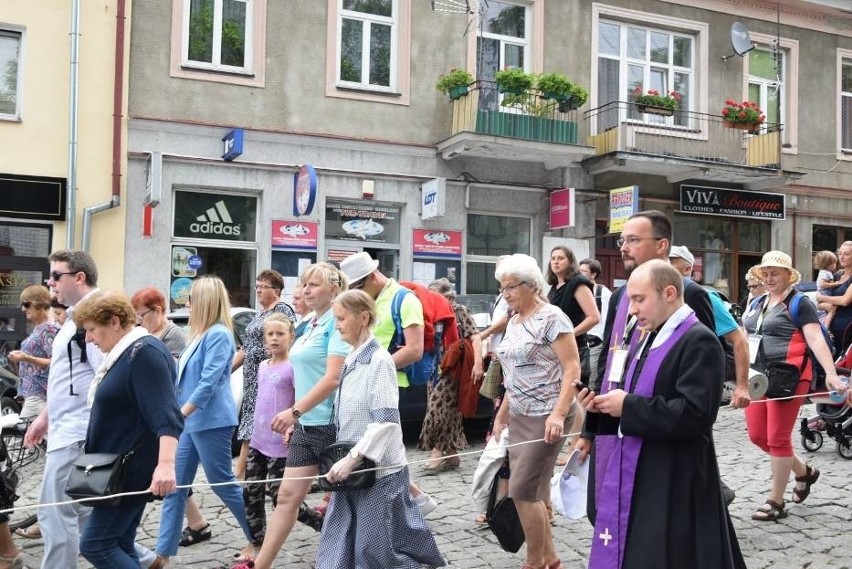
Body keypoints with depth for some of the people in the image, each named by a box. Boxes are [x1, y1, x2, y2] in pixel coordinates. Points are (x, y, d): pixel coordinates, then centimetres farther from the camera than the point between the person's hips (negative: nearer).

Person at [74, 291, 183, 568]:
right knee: (119, 545, 11)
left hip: (132, 469, -10)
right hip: (120, 468, 10)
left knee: (96, 544, -9)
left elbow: (166, 415, -28)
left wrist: (165, 464, -40)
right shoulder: (123, 353, 14)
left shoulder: (145, 353, -18)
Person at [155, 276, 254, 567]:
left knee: (223, 484, 2)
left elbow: (209, 382, -22)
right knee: (175, 486, 7)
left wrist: (180, 414, -21)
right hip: (191, 421, 9)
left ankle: (257, 539, 20)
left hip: (211, 422, -9)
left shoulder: (219, 334, -16)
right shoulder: (202, 334, 14)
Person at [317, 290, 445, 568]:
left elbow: (386, 421, -21)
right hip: (354, 471, 8)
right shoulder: (351, 361, 11)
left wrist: (352, 459, -23)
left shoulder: (379, 359, -14)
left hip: (378, 471, -8)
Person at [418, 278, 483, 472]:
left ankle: (438, 452, -7)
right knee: (448, 409, 8)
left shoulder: (460, 311, -3)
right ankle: (451, 454, 13)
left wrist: (478, 363, -19)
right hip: (437, 368, 7)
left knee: (439, 406, -12)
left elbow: (475, 336, -10)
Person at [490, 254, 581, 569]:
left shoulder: (552, 318, -12)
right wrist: (501, 415, 18)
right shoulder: (514, 322, 12)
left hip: (546, 416, -8)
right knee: (533, 491, 9)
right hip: (519, 416, 8)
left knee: (523, 490, -6)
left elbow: (572, 369, -17)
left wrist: (558, 414, -26)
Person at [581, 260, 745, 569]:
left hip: (674, 485, -9)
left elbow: (694, 414, -24)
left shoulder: (699, 341, -14)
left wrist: (628, 406, -19)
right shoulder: (648, 338, 14)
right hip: (637, 477, 9)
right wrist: (607, 404, 0)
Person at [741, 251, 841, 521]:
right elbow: (748, 337, 23)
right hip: (758, 377, 7)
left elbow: (816, 340, -15)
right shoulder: (757, 304, 15)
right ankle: (804, 471, 33)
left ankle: (776, 502, 10)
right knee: (757, 436, 9)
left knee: (777, 438, -3)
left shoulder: (800, 303, -5)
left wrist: (830, 373, -27)